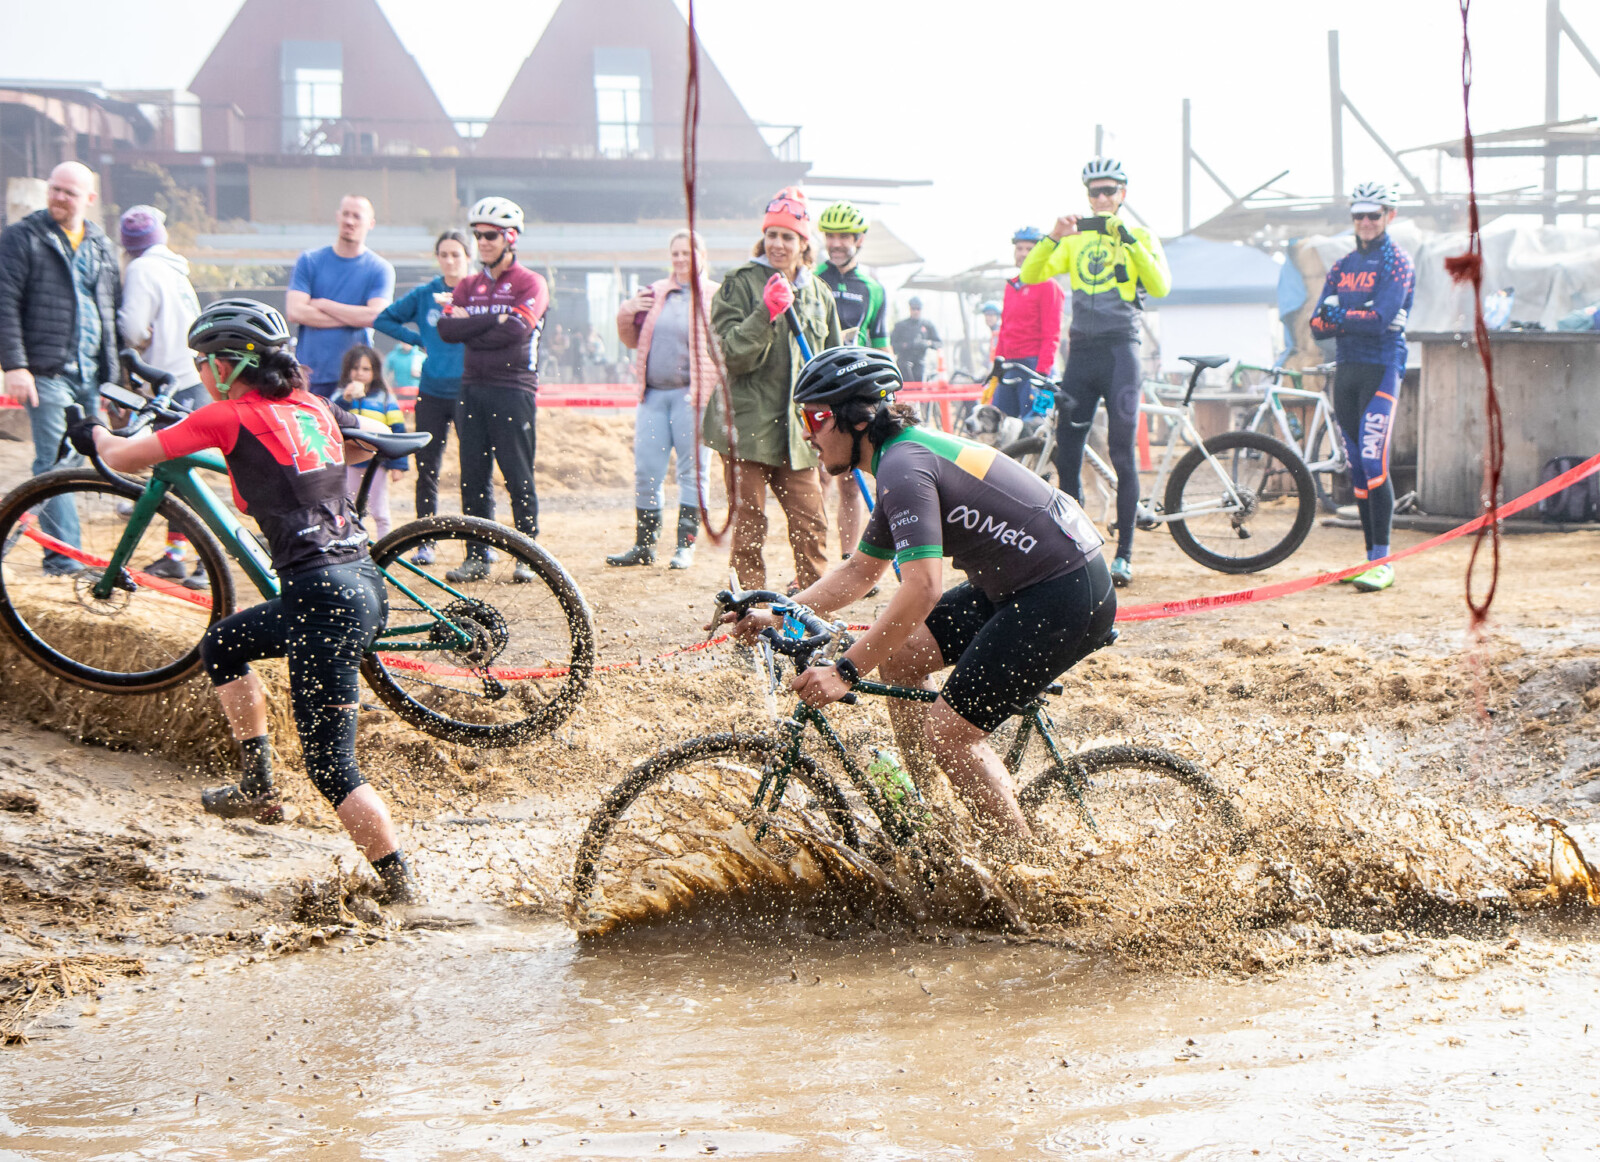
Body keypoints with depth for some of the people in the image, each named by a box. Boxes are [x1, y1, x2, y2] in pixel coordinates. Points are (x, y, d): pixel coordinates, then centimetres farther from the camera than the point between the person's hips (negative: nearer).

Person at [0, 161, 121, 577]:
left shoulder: (101, 246, 16)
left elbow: (113, 311, 20)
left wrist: (114, 369, 15)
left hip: (91, 374, 5)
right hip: (48, 372, -5)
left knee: (85, 457, 5)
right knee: (56, 464, -9)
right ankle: (63, 556, -8)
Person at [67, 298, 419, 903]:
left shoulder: (230, 416, -7)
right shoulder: (313, 407, 13)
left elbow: (124, 457, 1)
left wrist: (93, 433, 23)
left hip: (322, 597, -8)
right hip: (363, 582, 8)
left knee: (332, 769, -3)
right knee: (222, 645, 29)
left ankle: (403, 893, -4)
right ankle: (258, 788, 34)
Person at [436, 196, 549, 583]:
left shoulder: (530, 283, 1)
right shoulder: (468, 286, 16)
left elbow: (516, 329, -15)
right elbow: (447, 328, 0)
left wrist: (471, 329, -7)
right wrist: (494, 320, -9)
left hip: (513, 388, -5)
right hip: (473, 388, 5)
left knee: (519, 478, -4)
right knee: (473, 477, 4)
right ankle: (477, 557, 8)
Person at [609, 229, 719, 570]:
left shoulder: (716, 296, 2)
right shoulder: (655, 293, 15)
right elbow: (633, 340, 20)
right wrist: (626, 314, 1)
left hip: (692, 394, -4)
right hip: (653, 393, 4)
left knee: (692, 471, 0)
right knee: (646, 471, 3)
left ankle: (686, 545, 6)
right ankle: (644, 545, 11)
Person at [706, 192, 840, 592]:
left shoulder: (818, 293, 13)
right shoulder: (739, 284, -2)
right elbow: (730, 354, -11)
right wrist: (766, 312, -22)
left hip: (798, 429, 4)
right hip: (748, 424, -4)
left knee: (811, 527, 1)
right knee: (749, 528, 0)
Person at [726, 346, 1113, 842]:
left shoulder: (904, 466, -18)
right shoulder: (904, 457, 14)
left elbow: (922, 589, -27)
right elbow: (861, 571, 24)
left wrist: (845, 671, -23)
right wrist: (777, 615, 15)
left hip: (1068, 595, -10)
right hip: (1021, 586, 10)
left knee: (949, 735, -9)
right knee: (896, 654, 11)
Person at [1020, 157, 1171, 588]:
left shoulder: (1140, 238, 5)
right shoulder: (1075, 240, 13)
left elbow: (1160, 287, -12)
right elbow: (1029, 276, 1)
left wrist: (1130, 242, -21)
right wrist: (1053, 237, -13)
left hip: (1120, 350, -4)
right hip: (1081, 352, 4)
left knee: (1122, 455, -5)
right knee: (1066, 455, 2)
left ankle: (1124, 553, 1)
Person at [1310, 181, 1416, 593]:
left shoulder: (1397, 262, -4)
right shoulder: (1342, 266, 15)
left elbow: (1381, 320, -17)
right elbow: (1318, 325, 6)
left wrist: (1338, 316, -9)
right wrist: (1355, 320, -12)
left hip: (1381, 368, -7)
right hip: (1346, 369, 7)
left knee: (1374, 463, -14)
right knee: (1357, 466, 8)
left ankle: (1383, 561, -14)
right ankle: (1370, 555, 14)